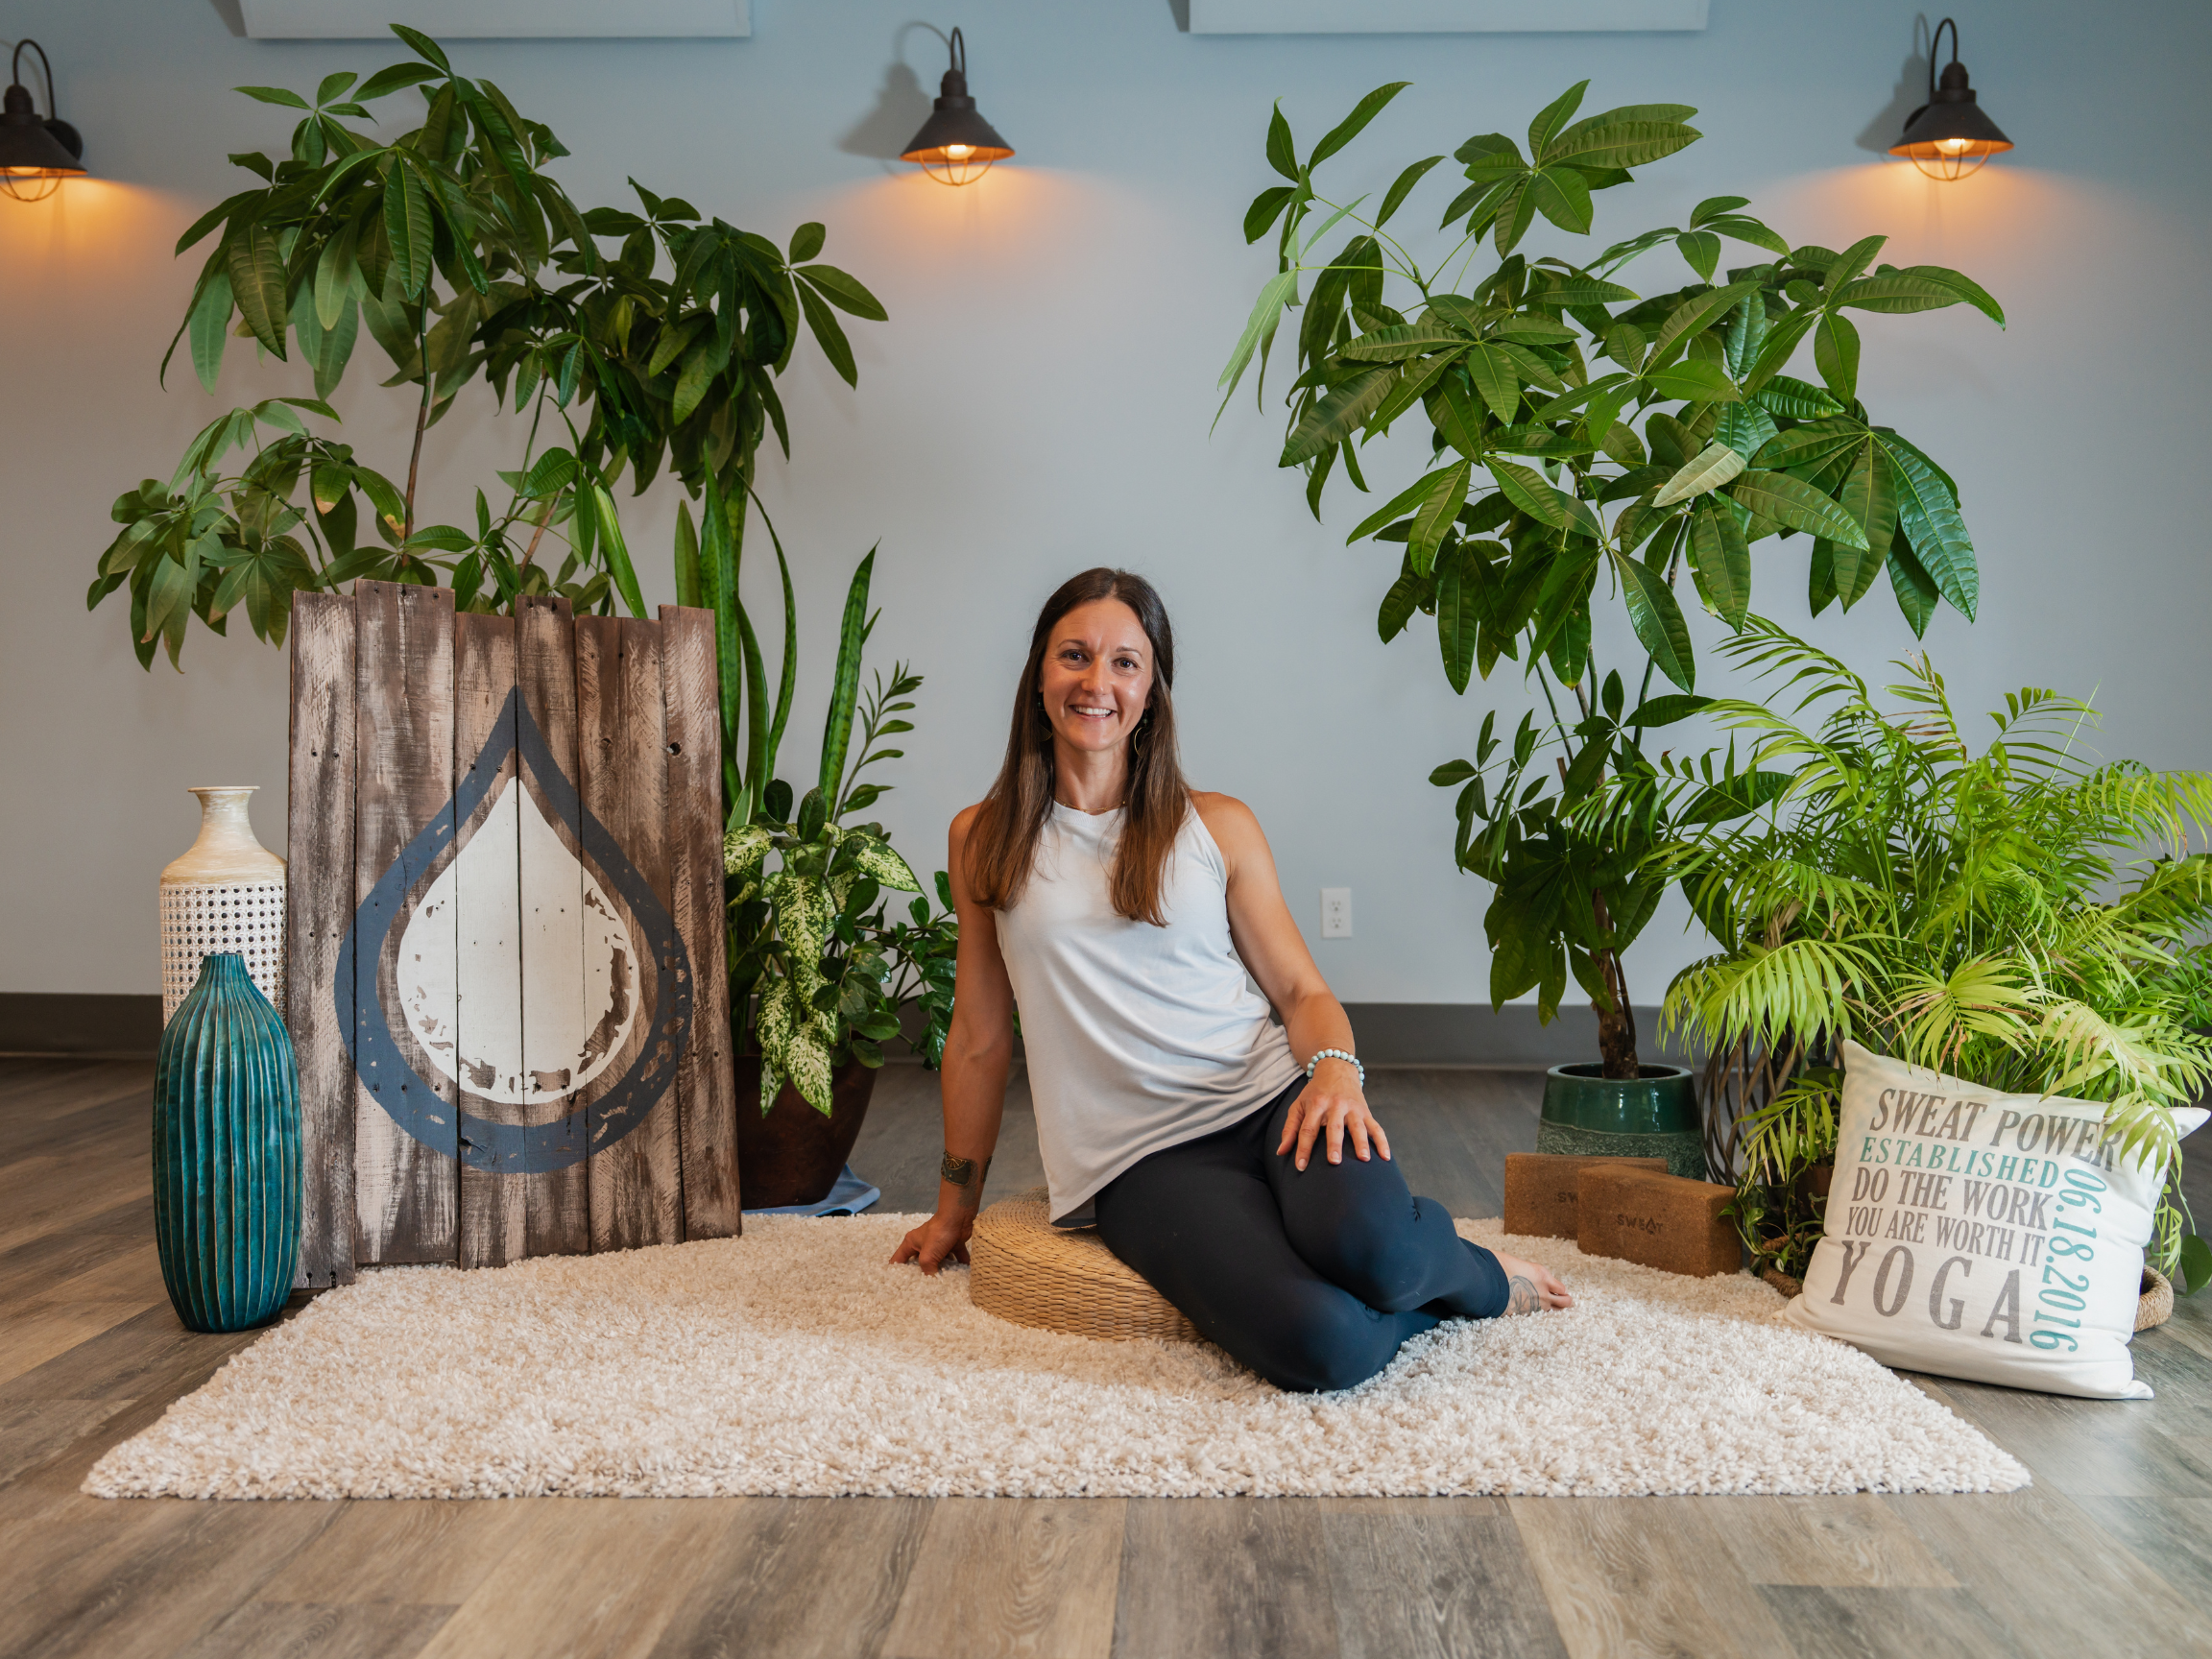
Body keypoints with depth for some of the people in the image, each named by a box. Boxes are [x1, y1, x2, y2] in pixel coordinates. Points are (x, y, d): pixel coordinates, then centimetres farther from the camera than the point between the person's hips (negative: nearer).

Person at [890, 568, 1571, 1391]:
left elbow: (1302, 990, 10)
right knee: (1324, 1348, -30)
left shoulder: (1219, 827, 10)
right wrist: (954, 1208, 21)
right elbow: (979, 1039, 16)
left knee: (1368, 1246, -35)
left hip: (1270, 1094, 1)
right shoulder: (984, 840, 10)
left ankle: (1468, 1267, 2)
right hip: (1141, 1156, -1)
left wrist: (1335, 1070, -13)